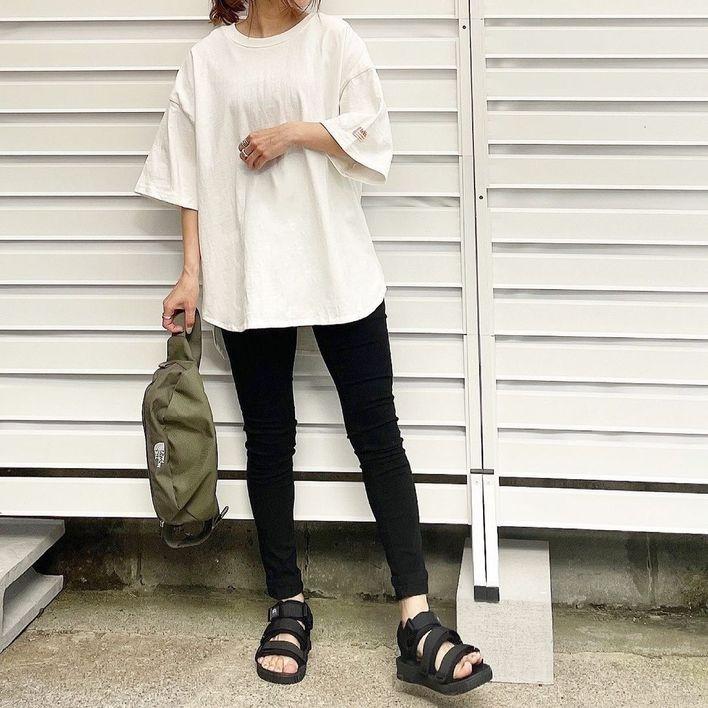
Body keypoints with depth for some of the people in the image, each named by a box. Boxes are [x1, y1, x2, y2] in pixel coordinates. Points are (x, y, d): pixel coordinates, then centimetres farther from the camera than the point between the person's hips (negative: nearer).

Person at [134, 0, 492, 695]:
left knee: (377, 432, -4)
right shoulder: (208, 58, 8)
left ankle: (417, 622, -3)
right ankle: (289, 606, 20)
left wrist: (295, 131, -11)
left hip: (337, 268, 0)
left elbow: (370, 136, 2)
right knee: (268, 440, 6)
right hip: (247, 279, 1)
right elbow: (190, 170, 7)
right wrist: (191, 273, 2)